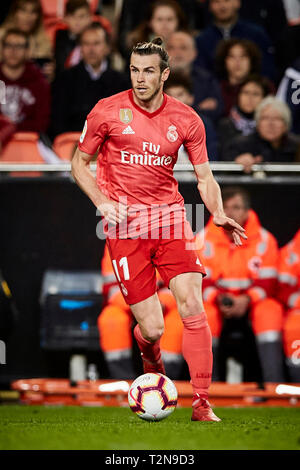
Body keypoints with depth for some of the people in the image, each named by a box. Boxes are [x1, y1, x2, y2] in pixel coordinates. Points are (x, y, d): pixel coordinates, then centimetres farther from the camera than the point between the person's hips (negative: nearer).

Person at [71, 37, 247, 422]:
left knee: (193, 307, -15)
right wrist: (101, 202, -8)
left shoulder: (186, 119, 3)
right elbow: (79, 163, 8)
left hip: (169, 215, 2)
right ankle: (151, 361, 32)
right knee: (152, 328, -6)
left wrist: (218, 213, -10)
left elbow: (204, 177, 10)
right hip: (124, 223, -2)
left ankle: (201, 403, -7)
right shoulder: (107, 111, -2)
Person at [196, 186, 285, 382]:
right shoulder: (205, 239, -3)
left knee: (270, 309, -32)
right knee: (204, 312, -32)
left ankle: (273, 380, -35)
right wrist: (218, 298, -25)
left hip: (252, 299, 0)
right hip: (218, 299, 0)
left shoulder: (264, 240, -4)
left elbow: (268, 283, -8)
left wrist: (246, 300, -26)